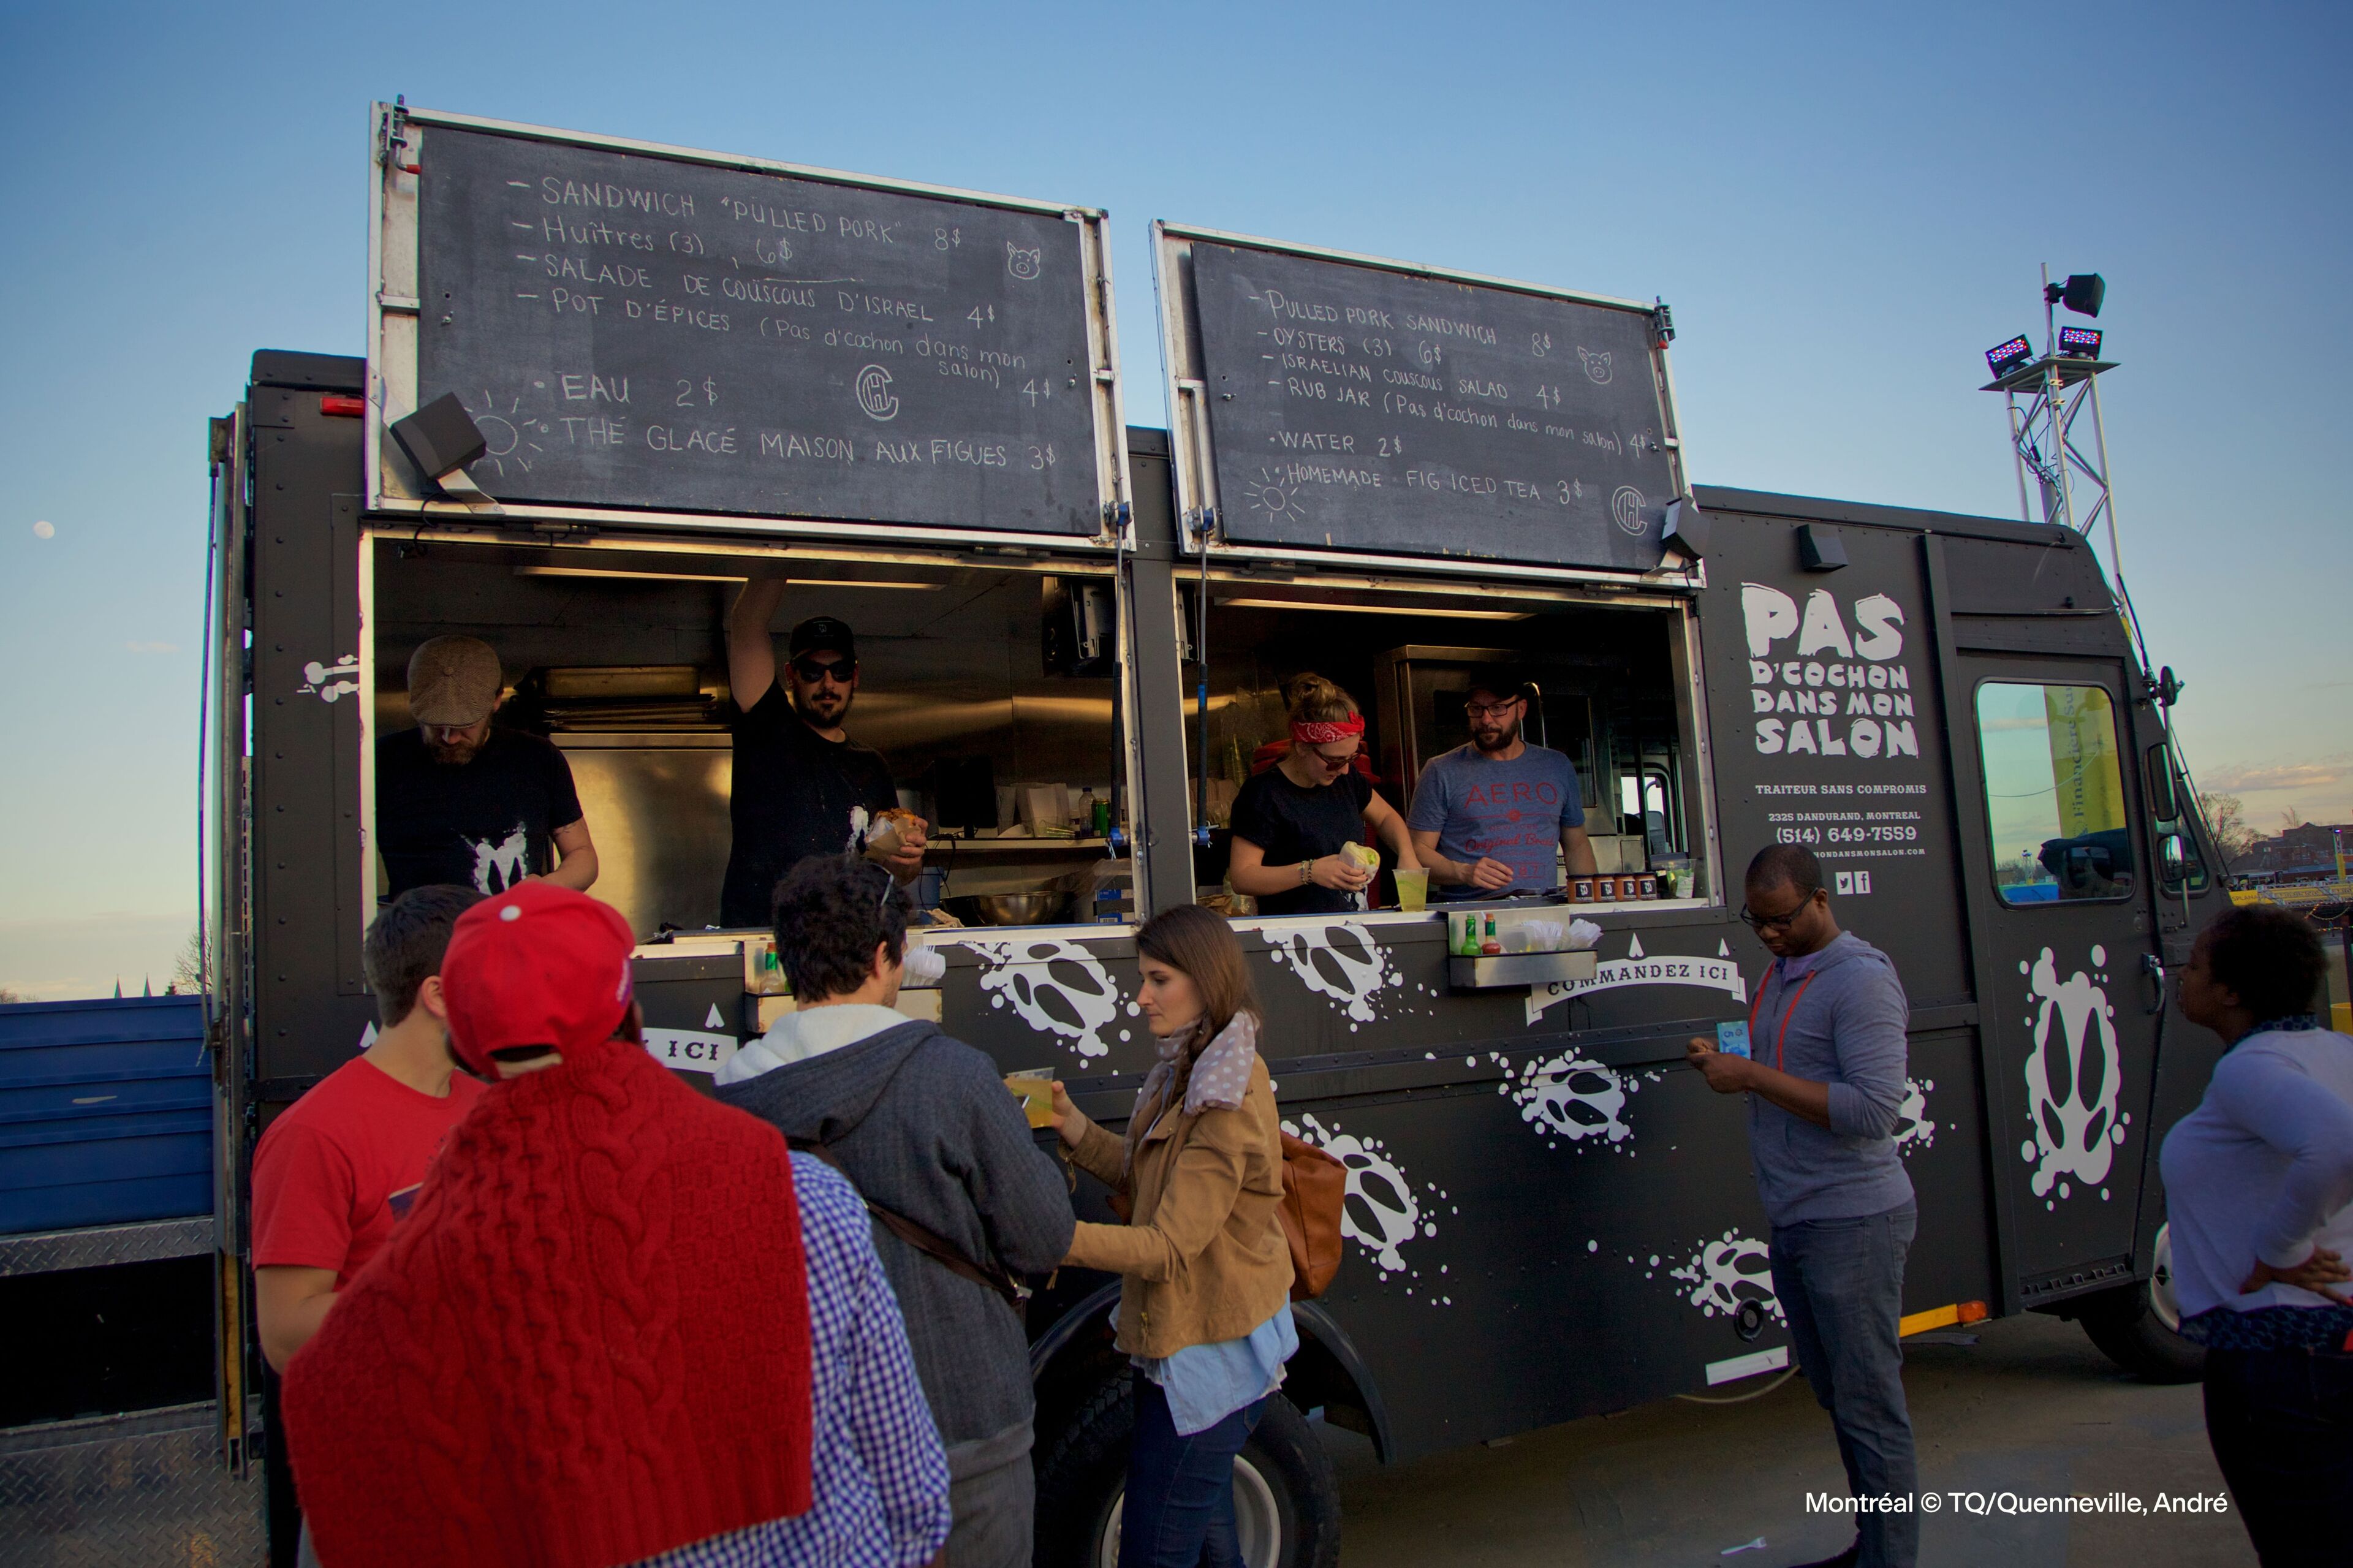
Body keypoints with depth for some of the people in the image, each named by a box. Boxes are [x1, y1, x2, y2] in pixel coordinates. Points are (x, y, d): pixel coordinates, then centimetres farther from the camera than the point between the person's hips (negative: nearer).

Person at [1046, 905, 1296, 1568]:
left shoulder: (1230, 1100, -23)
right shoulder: (1192, 1071, 7)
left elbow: (1169, 1248, -26)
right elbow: (1150, 1182, 9)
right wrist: (1075, 1128, -5)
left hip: (1210, 1356, -9)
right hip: (1189, 1338, 9)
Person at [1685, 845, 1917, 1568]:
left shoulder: (1860, 979, -15)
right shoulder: (1780, 972, 13)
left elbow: (1873, 1108, -24)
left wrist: (1754, 1076, -23)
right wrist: (1724, 1062, 7)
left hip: (1851, 1222, -9)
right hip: (1794, 1223, 9)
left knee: (1869, 1406, 1)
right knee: (1837, 1398, 17)